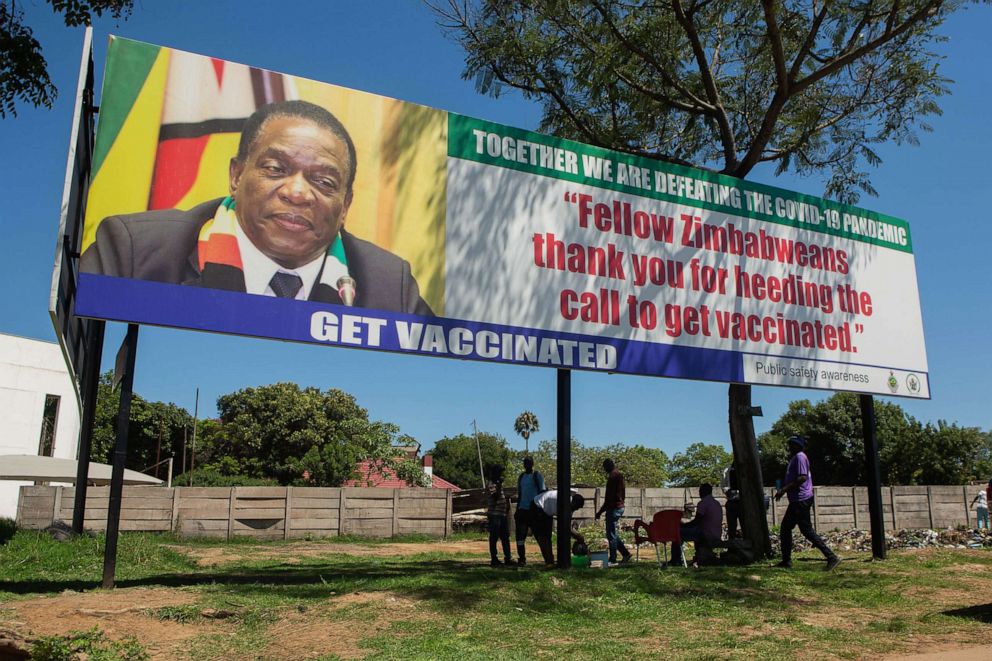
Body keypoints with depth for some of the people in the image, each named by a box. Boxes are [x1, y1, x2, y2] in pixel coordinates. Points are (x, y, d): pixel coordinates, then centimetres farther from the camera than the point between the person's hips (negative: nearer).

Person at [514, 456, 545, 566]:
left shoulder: (537, 475, 0)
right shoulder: (521, 477, 16)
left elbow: (542, 492, -3)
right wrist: (517, 509, 18)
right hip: (522, 509, 6)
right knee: (520, 535, 2)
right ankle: (521, 558, 8)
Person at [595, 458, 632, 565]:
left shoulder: (612, 476, -16)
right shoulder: (620, 475, 13)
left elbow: (609, 496, -20)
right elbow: (623, 493, 19)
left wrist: (600, 512, -17)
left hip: (613, 508, -10)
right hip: (620, 507, 10)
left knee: (611, 534, -2)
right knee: (613, 533, 16)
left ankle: (612, 558, 3)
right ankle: (625, 553, 14)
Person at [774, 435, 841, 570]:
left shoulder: (800, 457, -13)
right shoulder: (795, 458, 18)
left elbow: (802, 477, -23)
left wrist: (784, 489, -21)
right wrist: (783, 489, 16)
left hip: (801, 500, -11)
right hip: (796, 500, 11)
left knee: (807, 530, -10)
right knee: (785, 527, 13)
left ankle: (831, 558, -8)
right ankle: (786, 561, 17)